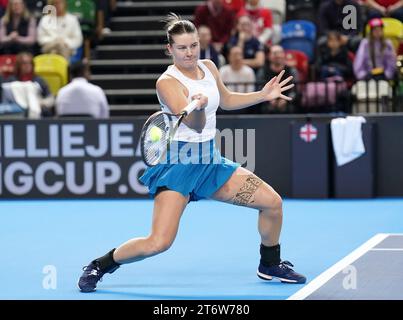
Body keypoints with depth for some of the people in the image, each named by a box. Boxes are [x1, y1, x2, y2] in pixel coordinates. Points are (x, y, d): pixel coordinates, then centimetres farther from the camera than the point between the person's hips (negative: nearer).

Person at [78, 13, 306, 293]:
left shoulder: (208, 67, 5)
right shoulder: (167, 82, -17)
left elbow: (226, 100, 25)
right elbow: (197, 125, -28)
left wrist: (263, 95, 17)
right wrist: (199, 106, -49)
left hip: (210, 160, 7)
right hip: (179, 163, -7)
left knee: (272, 202, 3)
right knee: (159, 243, -21)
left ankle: (270, 265, 28)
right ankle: (99, 266, 2)